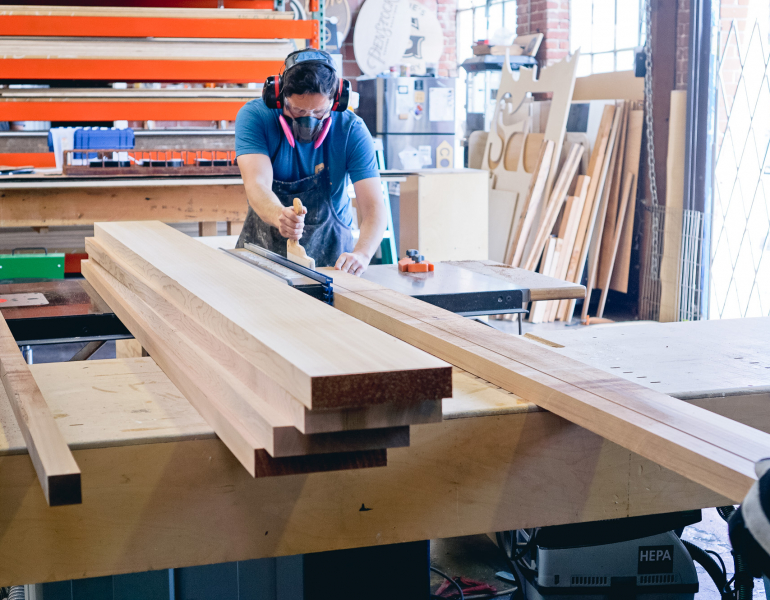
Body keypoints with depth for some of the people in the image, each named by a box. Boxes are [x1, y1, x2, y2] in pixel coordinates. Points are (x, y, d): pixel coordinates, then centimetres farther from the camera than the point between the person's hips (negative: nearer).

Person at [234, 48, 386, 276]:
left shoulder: (351, 130, -14)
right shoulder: (254, 117, -14)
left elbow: (373, 207, -21)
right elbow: (257, 185, -28)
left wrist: (361, 254, -43)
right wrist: (278, 216, -52)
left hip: (330, 250, 0)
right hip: (264, 247, 1)